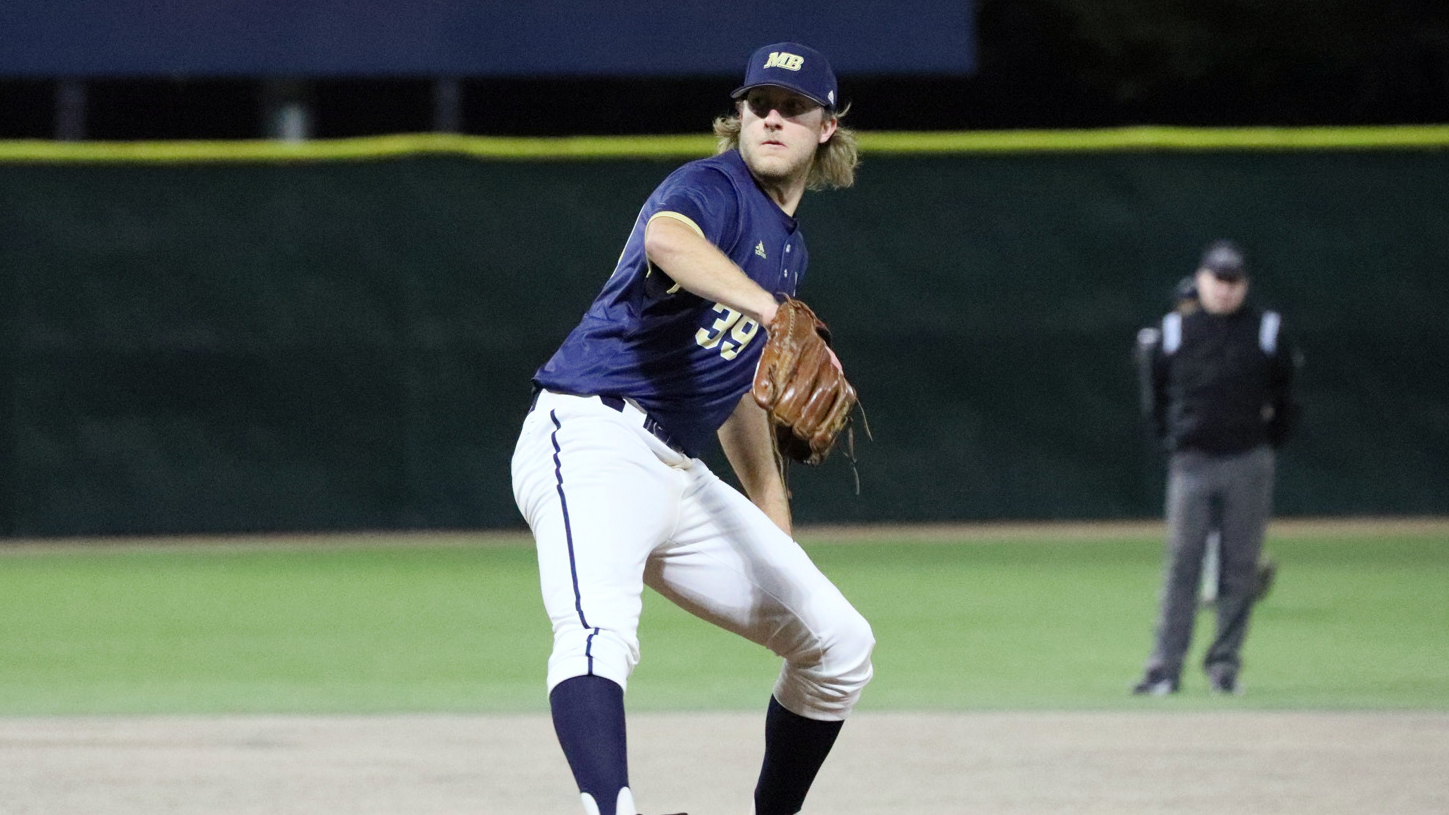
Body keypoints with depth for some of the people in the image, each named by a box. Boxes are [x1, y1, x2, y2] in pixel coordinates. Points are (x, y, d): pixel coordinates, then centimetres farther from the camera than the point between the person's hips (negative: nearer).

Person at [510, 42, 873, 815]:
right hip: (593, 440, -9)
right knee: (601, 628, -35)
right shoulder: (713, 190, -7)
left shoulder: (788, 248, 20)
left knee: (838, 643, 11)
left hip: (681, 475, 9)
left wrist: (775, 532, 31)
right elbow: (668, 238, -34)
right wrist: (770, 310, -51)